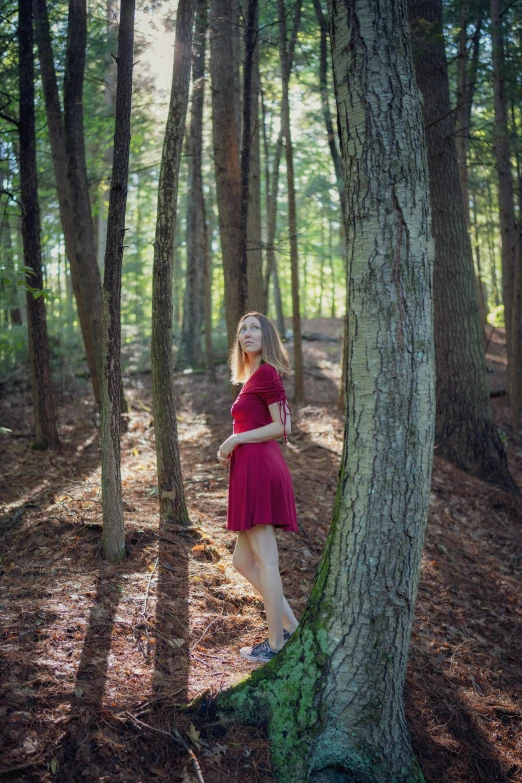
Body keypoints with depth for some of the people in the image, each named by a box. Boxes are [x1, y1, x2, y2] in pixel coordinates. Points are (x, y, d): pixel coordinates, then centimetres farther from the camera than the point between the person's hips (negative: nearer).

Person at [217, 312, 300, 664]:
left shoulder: (265, 373, -6)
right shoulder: (255, 377, 21)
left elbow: (283, 426, -12)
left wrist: (235, 439, -8)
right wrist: (230, 447, 12)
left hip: (258, 468, -10)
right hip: (253, 470, 10)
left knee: (265, 560, -3)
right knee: (243, 561, 14)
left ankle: (276, 644, 7)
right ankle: (290, 626, 20)